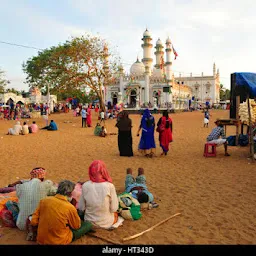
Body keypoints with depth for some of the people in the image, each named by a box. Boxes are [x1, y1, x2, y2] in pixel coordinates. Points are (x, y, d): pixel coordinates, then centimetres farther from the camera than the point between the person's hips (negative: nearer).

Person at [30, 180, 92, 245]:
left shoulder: (44, 201, -10)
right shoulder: (70, 208, -20)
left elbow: (33, 222, -5)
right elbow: (77, 226, -3)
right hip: (60, 242, -5)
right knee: (88, 224, 5)